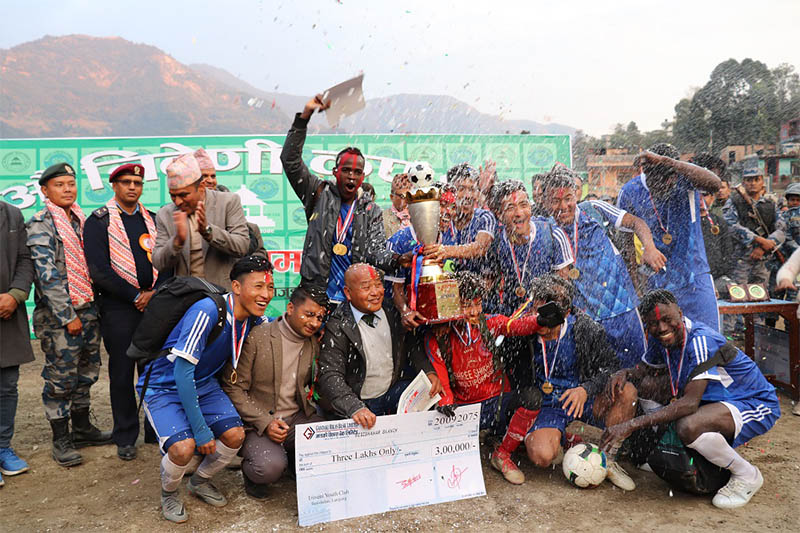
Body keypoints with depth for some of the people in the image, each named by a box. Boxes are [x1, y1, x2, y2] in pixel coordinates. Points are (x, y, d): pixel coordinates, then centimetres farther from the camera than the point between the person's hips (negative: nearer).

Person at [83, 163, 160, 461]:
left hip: (154, 303, 3)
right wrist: (134, 296, -11)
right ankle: (125, 437, 17)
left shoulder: (152, 220, 12)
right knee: (122, 372, 5)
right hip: (117, 307, -3)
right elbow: (98, 269, -9)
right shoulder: (98, 221, 0)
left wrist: (154, 293, -7)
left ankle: (155, 430, 21)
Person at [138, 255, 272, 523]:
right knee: (184, 447, -28)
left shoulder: (254, 320, -8)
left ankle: (200, 481, 19)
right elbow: (182, 373, -30)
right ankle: (169, 493, 8)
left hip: (204, 384, 6)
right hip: (164, 387, -6)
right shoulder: (208, 312, -31)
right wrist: (201, 430, -26)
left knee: (235, 436, -13)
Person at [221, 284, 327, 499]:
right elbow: (233, 388, -12)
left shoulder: (314, 344, 5)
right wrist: (265, 423, -19)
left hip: (298, 417, 5)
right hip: (257, 422, -4)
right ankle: (251, 473, 8)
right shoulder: (257, 337, -12)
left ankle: (295, 460, 11)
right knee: (270, 467, -31)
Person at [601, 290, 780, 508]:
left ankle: (747, 475, -9)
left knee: (688, 426, -36)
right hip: (711, 399, 8)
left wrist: (631, 425, -40)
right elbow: (643, 369, 8)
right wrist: (624, 373, -18)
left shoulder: (701, 341, -30)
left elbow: (690, 403, -36)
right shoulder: (661, 338, -6)